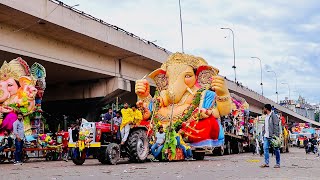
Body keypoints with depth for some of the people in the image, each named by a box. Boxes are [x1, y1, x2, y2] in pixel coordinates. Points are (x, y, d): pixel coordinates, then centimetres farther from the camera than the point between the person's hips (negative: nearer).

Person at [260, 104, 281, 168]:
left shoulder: (273, 115, -8)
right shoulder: (266, 116, 19)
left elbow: (276, 125, -14)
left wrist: (275, 135, -21)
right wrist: (264, 133, 15)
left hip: (272, 136, -8)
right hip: (266, 136, 8)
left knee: (276, 149, 0)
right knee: (265, 148, 0)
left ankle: (278, 163, 6)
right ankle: (266, 163, 3)